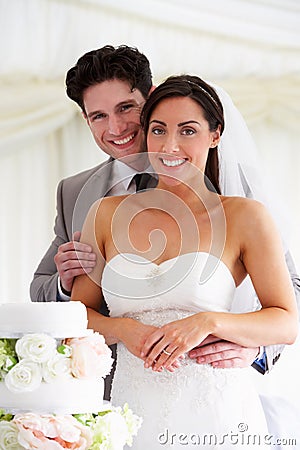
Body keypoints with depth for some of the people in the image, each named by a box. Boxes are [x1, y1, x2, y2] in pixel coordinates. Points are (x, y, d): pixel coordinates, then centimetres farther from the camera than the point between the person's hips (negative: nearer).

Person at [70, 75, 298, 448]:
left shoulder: (245, 217, -2)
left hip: (214, 416, -2)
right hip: (133, 414, 2)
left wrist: (208, 322, -19)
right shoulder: (106, 214, 7)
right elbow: (76, 315, 9)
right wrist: (123, 329, -11)